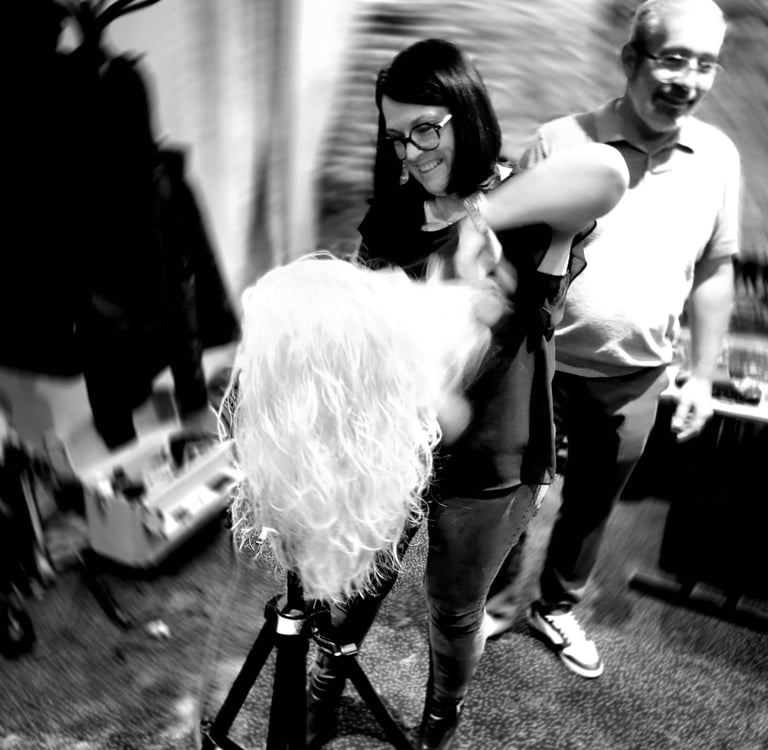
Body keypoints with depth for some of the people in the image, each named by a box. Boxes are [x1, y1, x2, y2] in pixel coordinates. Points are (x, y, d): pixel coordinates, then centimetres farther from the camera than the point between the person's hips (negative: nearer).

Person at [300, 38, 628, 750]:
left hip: (487, 468, -3)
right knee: (356, 586, 22)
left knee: (454, 611, 19)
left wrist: (479, 213, -33)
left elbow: (606, 171, -37)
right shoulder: (390, 216, 0)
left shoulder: (529, 215, -15)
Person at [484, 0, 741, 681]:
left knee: (592, 508, 19)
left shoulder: (719, 157, 2)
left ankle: (558, 610, 43)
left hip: (635, 381, 4)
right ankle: (493, 606, 37)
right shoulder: (560, 142, -9)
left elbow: (714, 271, 9)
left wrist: (703, 376, 7)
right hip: (542, 367, -3)